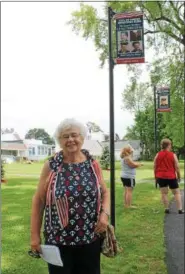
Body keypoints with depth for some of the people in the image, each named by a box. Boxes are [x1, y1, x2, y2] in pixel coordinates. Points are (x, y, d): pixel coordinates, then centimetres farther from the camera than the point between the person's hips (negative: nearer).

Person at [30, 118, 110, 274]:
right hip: (58, 239, -1)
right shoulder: (51, 166, -7)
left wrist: (105, 213, -8)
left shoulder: (93, 164, -1)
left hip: (91, 238, 2)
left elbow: (105, 192, 10)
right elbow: (39, 200, -1)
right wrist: (35, 235, -1)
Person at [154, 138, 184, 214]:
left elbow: (155, 167, 3)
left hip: (161, 177, 2)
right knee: (177, 193, 9)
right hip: (171, 177, -1)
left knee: (164, 193, 6)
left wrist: (156, 177, 13)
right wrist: (179, 176, 7)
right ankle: (180, 209, 6)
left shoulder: (157, 155, 0)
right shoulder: (173, 155, -6)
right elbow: (177, 167, -6)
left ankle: (166, 209, 5)